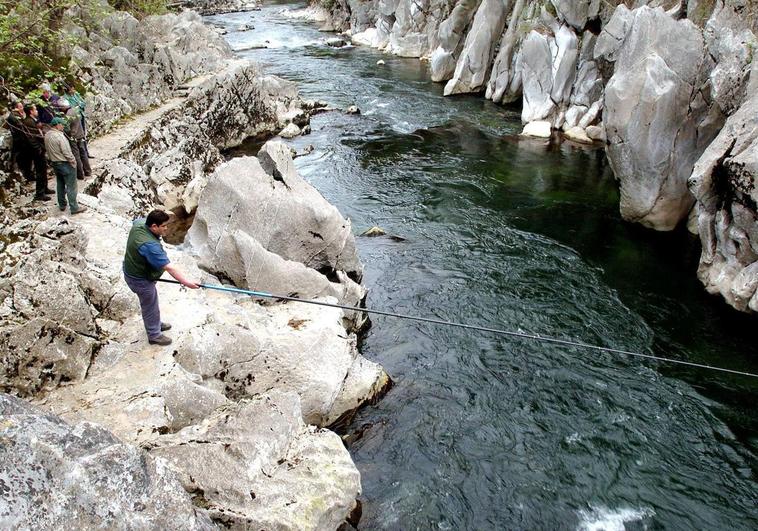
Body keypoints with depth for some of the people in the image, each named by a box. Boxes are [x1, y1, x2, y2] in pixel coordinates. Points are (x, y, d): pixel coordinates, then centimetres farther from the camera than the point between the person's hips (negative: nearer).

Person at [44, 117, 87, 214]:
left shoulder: (47, 135, 0)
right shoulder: (60, 136, -25)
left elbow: (47, 149, 10)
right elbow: (67, 152, -23)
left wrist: (52, 159, 19)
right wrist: (73, 162, -10)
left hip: (54, 163, 9)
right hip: (65, 164, -9)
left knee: (60, 184, 21)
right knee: (71, 186, -1)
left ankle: (62, 205, 31)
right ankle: (74, 208, 3)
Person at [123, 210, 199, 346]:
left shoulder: (139, 223, -14)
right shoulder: (150, 245, -40)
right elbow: (169, 267, -39)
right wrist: (186, 282, -37)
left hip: (132, 271, 9)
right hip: (140, 280, -9)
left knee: (150, 303, 29)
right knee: (150, 307, 12)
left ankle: (156, 324, 51)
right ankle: (154, 335, 33)